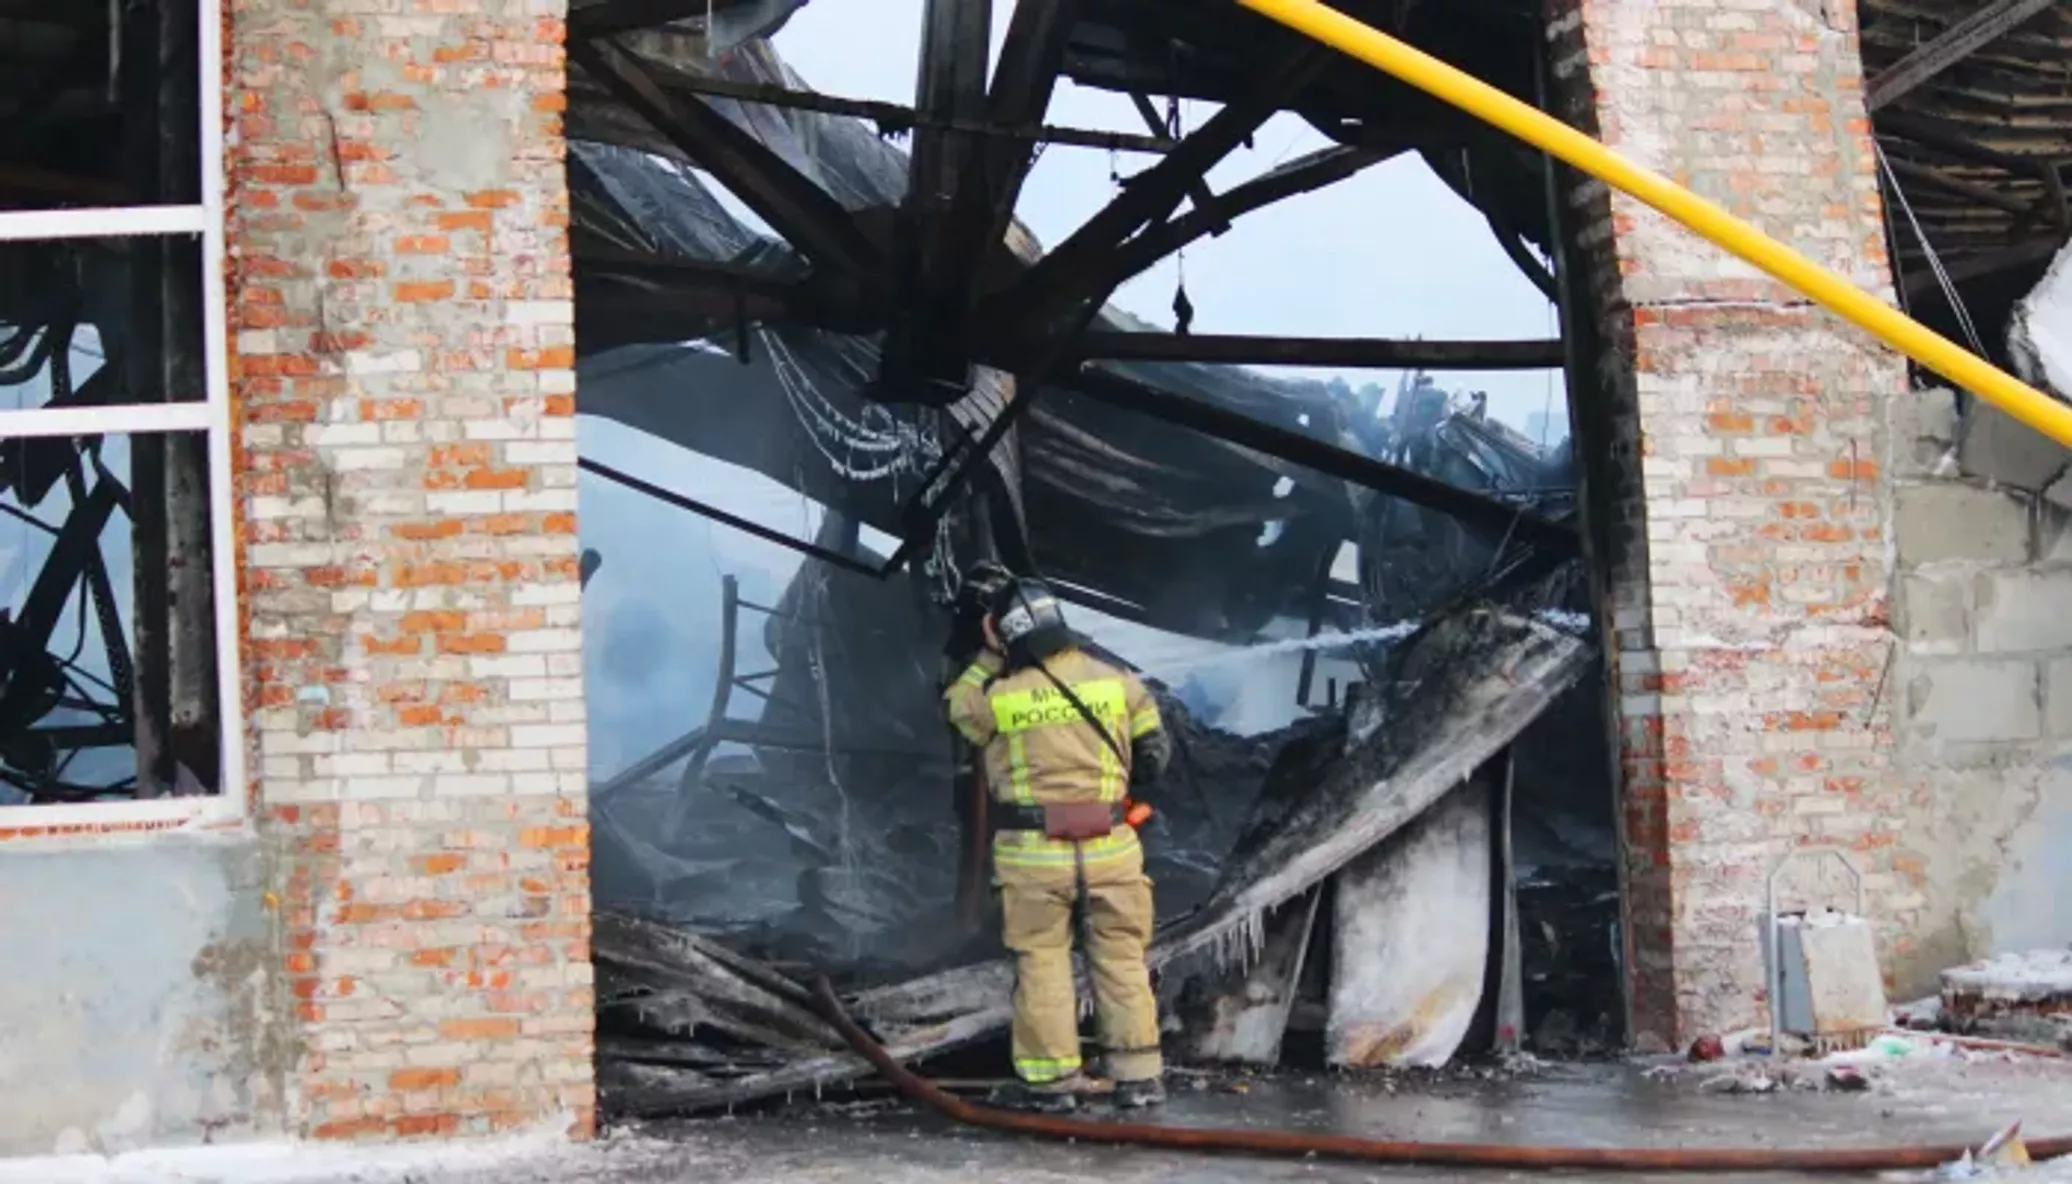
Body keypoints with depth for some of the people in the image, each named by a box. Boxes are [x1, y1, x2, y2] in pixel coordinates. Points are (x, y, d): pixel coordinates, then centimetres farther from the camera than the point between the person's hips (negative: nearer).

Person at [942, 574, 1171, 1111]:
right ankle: (1137, 1074, 13)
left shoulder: (998, 697, -8)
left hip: (1034, 851, -2)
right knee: (1121, 959, 10)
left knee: (1042, 962, 7)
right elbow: (1155, 755, 8)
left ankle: (1051, 1078, 8)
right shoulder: (1117, 681, -1)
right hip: (1109, 847, 2)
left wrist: (990, 658, 13)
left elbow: (958, 705, 14)